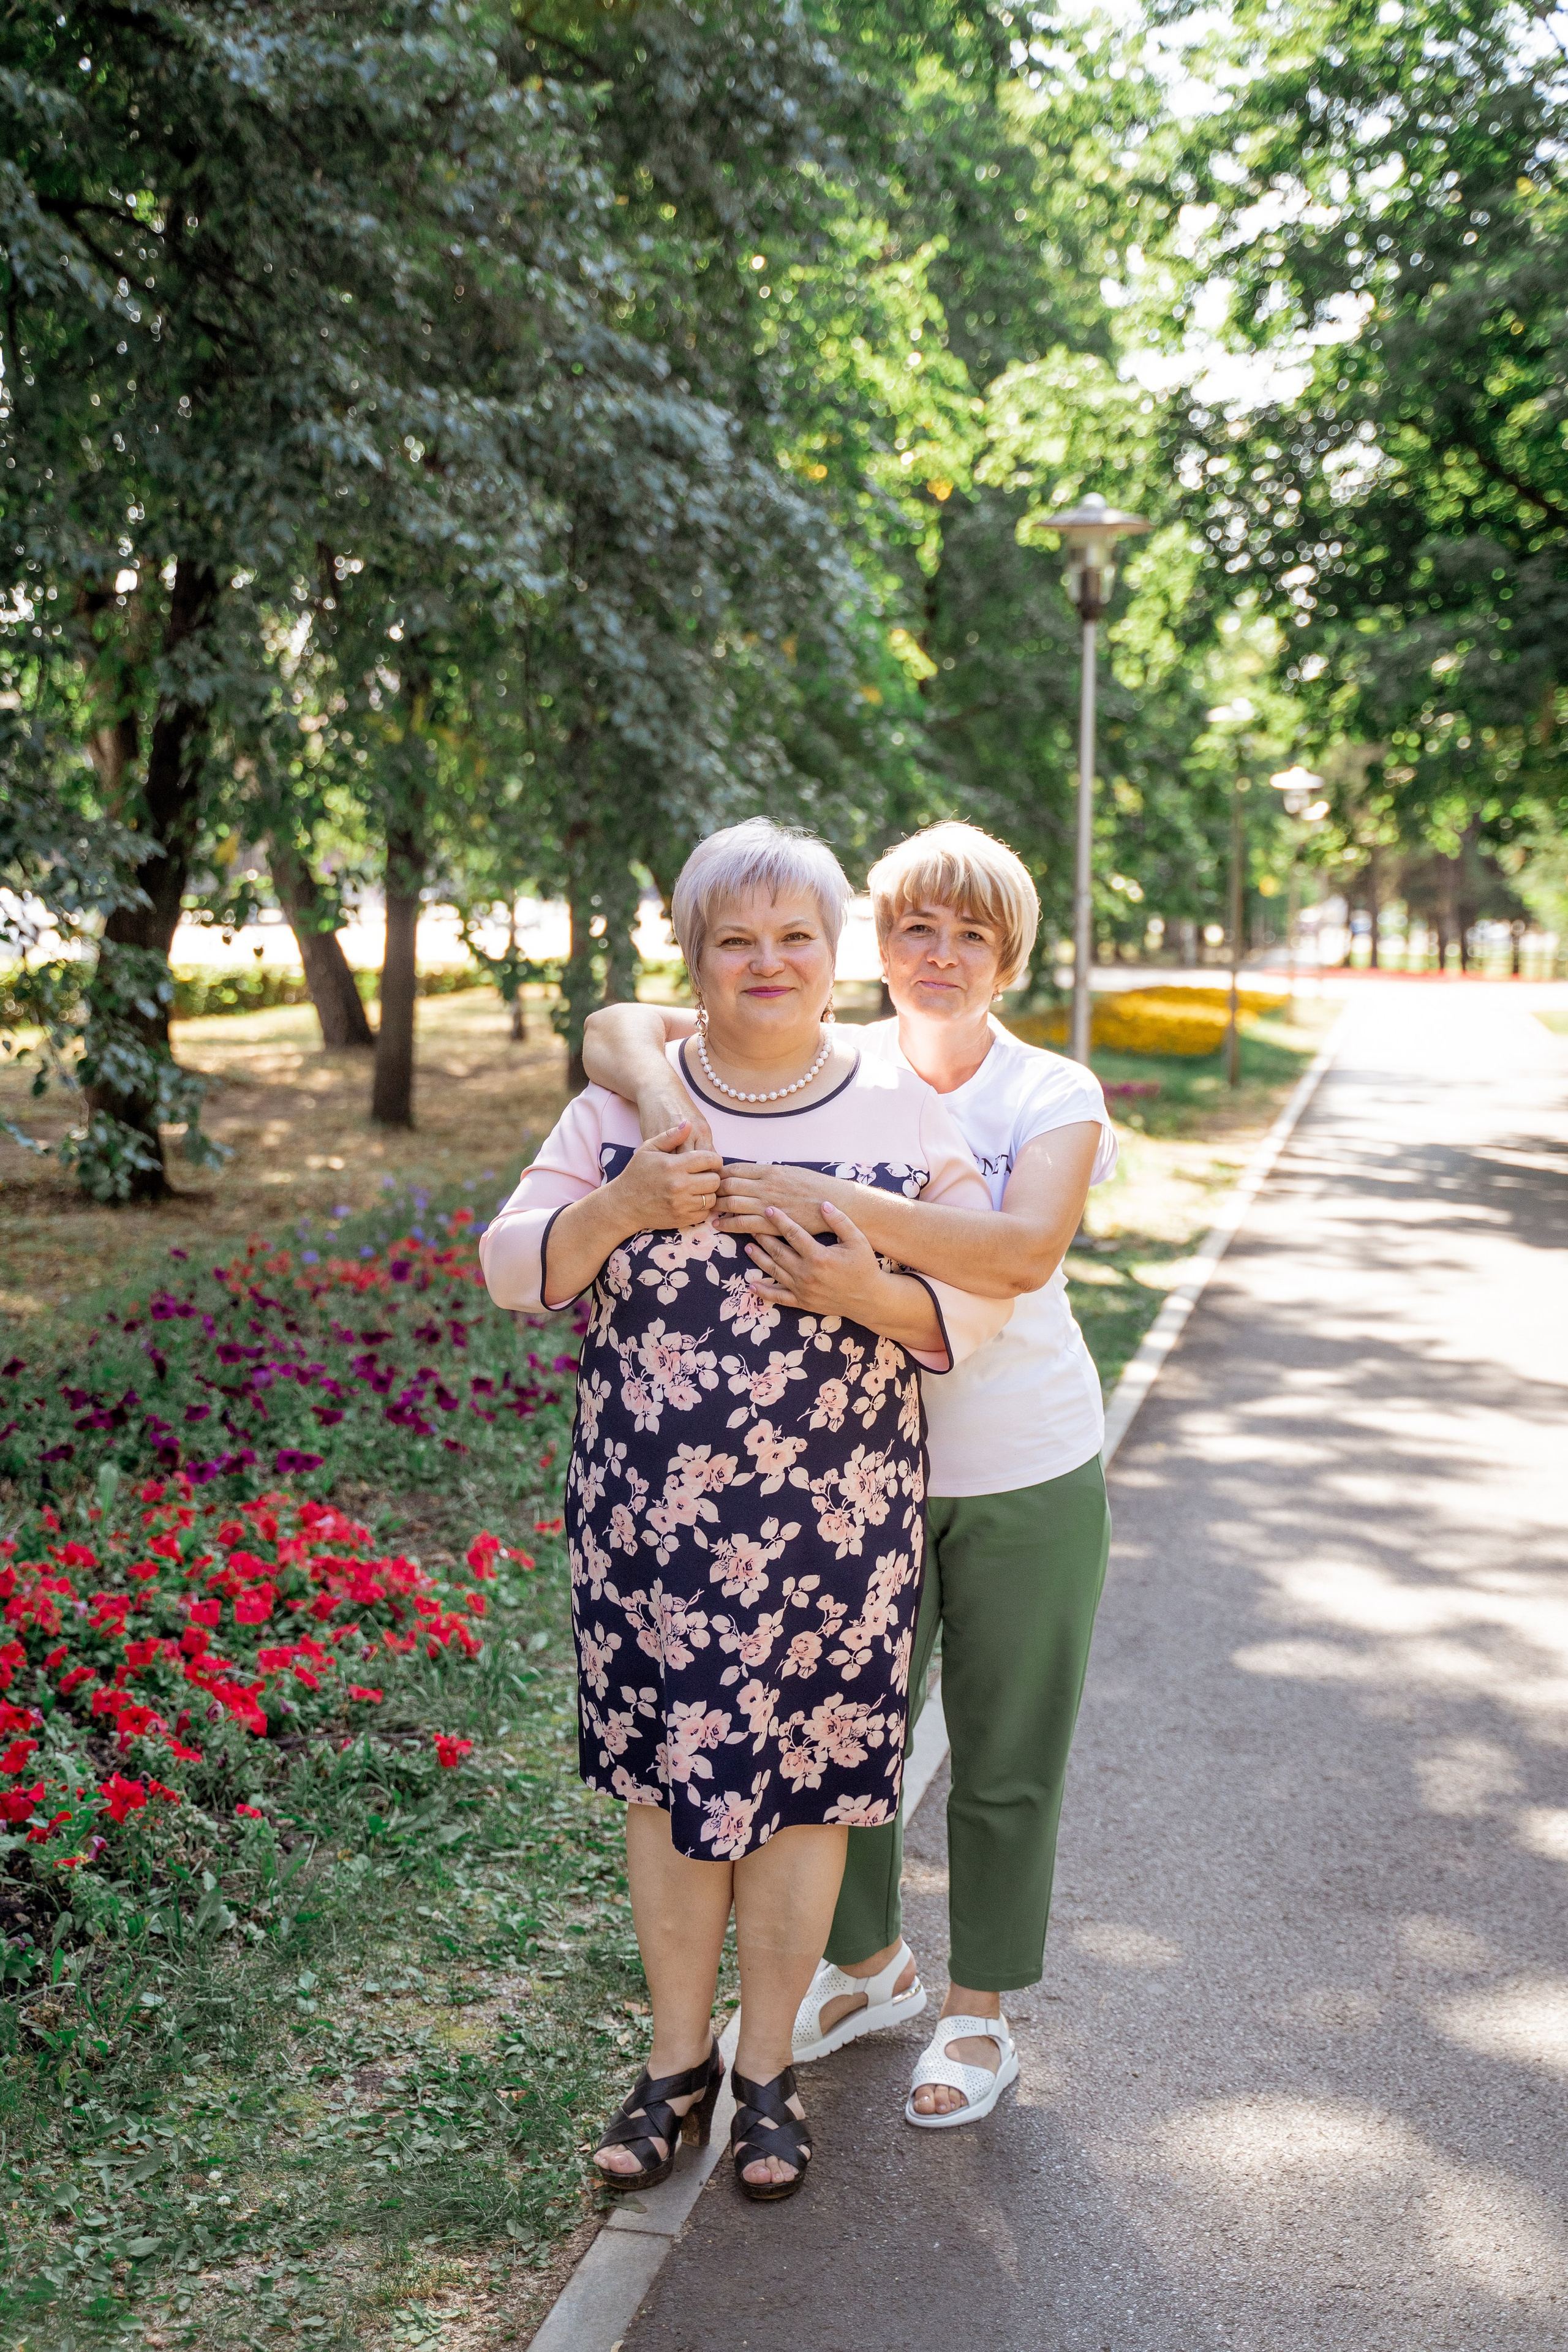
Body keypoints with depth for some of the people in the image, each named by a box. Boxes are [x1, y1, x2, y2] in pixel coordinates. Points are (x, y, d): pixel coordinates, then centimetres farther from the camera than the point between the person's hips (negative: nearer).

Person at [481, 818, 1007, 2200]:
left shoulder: (902, 1109, 0)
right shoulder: (628, 1097, 2)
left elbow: (982, 1300, -1)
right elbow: (513, 1267, 1)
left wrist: (869, 1294, -21)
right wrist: (624, 1209, -17)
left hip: (835, 1518, -1)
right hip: (652, 1511, 1)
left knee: (804, 1782, 8)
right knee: (670, 1776, 11)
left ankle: (768, 2068, 29)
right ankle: (679, 2060, 31)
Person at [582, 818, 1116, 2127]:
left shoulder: (1054, 1096, -9)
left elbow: (1026, 1250, -29)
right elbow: (618, 1027, -7)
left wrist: (836, 1205, -38)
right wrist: (663, 1100, -30)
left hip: (1025, 1480, -2)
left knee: (1005, 1760, 11)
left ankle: (980, 2016, 33)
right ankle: (871, 1967, 42)